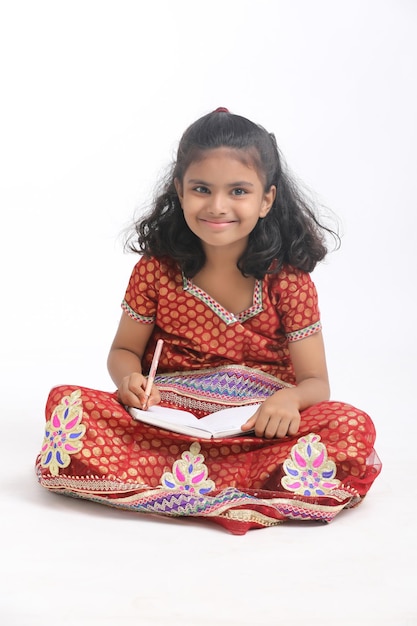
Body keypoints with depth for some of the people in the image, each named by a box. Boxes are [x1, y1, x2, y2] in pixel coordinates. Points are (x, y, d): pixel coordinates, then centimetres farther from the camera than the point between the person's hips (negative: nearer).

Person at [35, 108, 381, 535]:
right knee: (67, 404, -25)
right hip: (163, 422, 1)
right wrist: (129, 379, -13)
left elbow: (316, 382, -1)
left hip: (257, 429, -1)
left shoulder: (288, 280, -3)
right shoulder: (157, 269, 1)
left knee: (352, 427, -28)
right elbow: (124, 350, 12)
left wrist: (289, 399, -25)